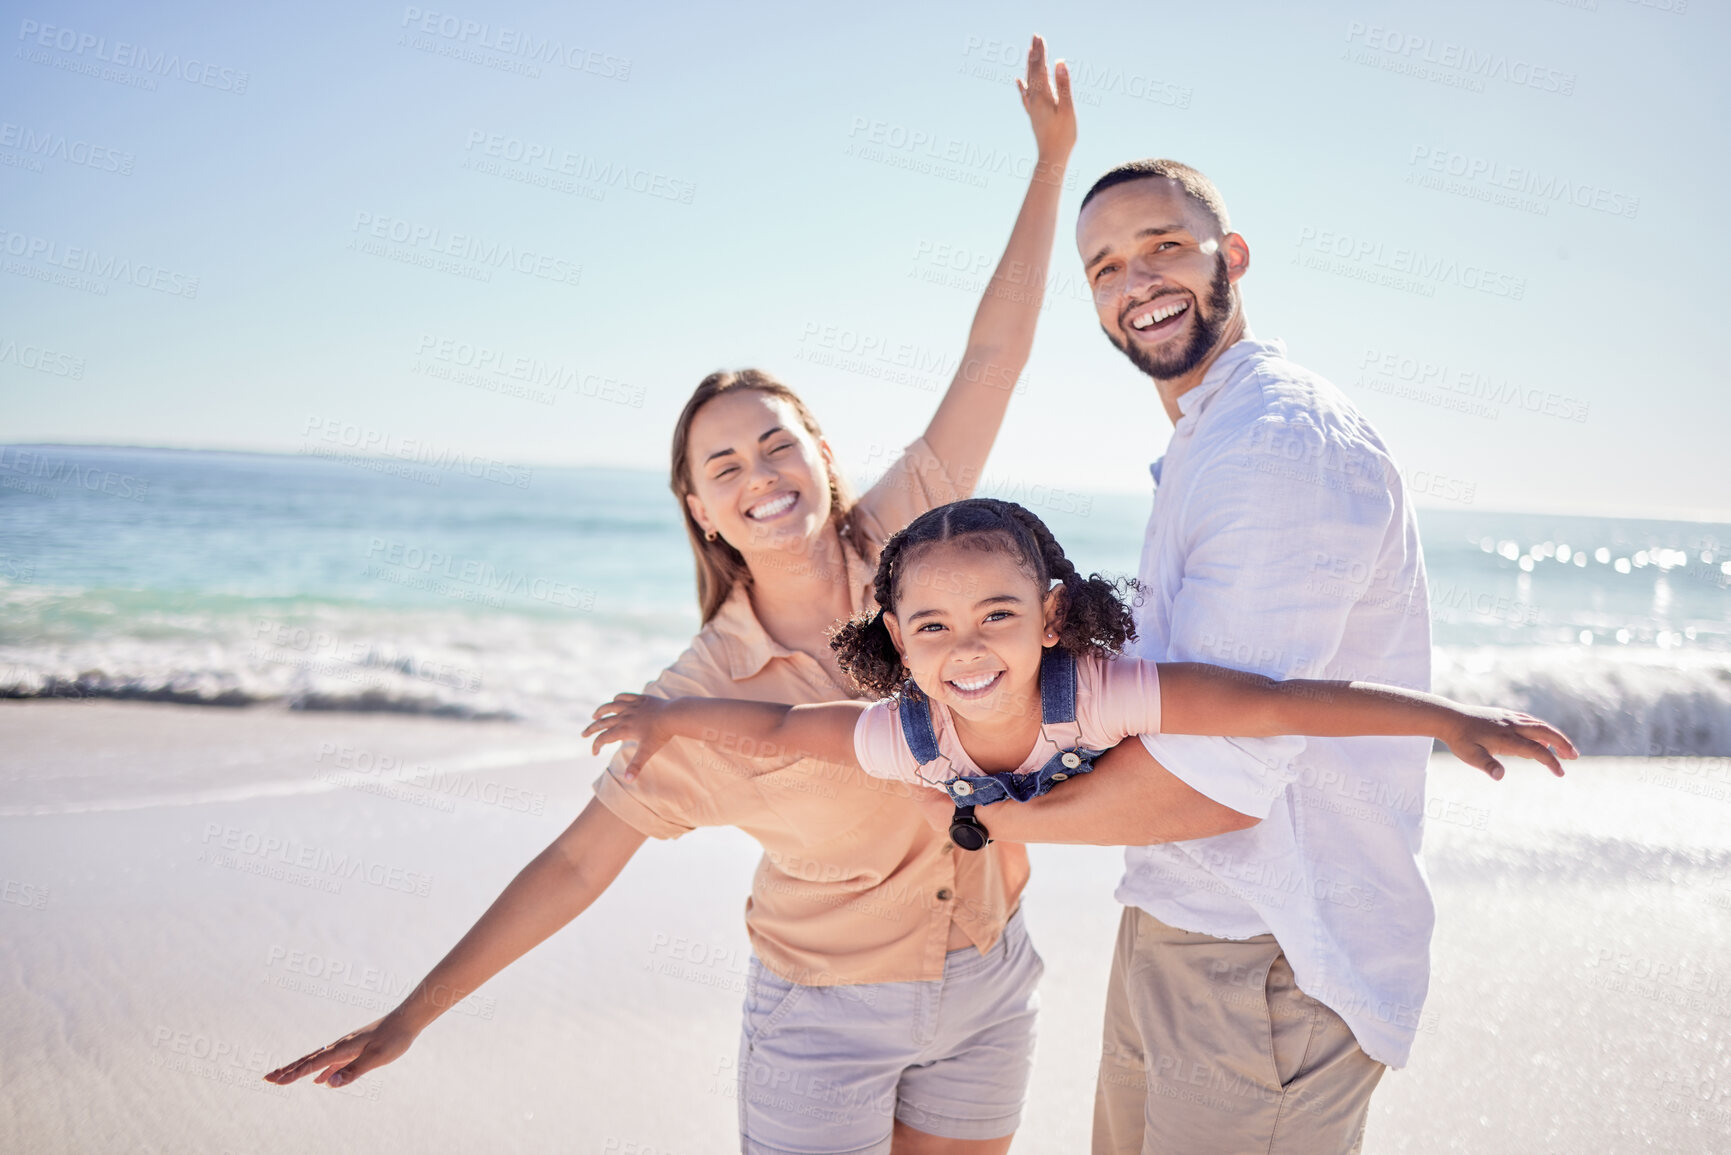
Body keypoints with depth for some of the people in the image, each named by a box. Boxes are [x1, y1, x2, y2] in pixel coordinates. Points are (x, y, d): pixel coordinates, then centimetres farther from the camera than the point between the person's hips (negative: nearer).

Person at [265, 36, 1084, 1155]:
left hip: (989, 980, 3)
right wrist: (413, 1013, -14)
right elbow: (577, 861, -12)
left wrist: (1052, 161, -6)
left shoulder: (904, 538, -11)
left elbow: (994, 357, -8)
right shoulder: (701, 696, -17)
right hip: (826, 1017, -3)